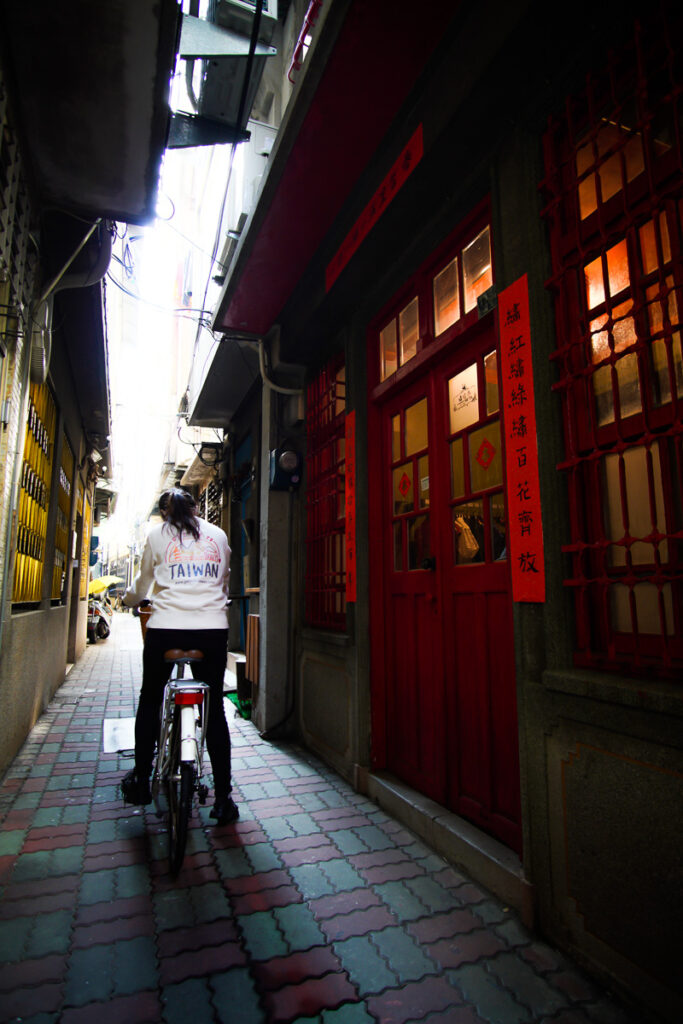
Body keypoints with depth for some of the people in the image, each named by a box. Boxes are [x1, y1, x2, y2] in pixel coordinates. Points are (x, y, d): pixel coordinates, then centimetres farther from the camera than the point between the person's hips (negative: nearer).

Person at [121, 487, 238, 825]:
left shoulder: (157, 534, 7)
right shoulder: (218, 535, 11)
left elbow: (142, 583, 18)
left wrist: (128, 601, 39)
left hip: (165, 627, -1)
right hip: (212, 629, 1)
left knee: (149, 701, 21)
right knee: (214, 709, 8)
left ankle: (140, 781, 31)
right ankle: (223, 797, 11)